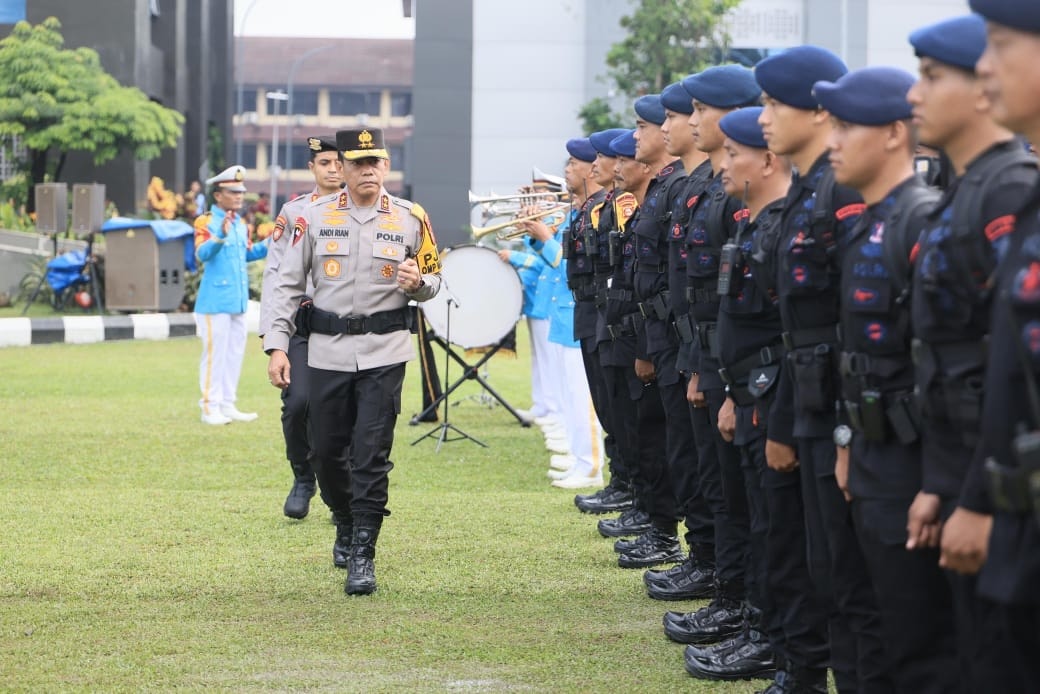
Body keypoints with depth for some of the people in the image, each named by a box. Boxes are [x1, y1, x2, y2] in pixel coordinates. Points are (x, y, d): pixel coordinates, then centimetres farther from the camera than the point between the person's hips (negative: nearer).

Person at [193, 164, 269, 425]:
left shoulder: (241, 224, 13)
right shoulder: (206, 222, -9)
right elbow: (202, 254, -24)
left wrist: (270, 244, 8)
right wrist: (220, 236, -40)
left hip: (238, 300, 8)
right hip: (215, 301, -8)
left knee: (235, 353, 11)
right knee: (215, 353, -5)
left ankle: (228, 406, 19)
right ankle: (210, 407, 0)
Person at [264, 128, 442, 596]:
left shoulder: (411, 219, 2)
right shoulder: (315, 216, 2)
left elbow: (433, 280, 12)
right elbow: (288, 284, 4)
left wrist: (417, 283, -13)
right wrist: (276, 345, -3)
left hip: (385, 351, -1)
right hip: (327, 350, 1)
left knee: (371, 453, -8)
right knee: (326, 450, 8)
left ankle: (363, 554, -4)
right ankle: (346, 524, 35)